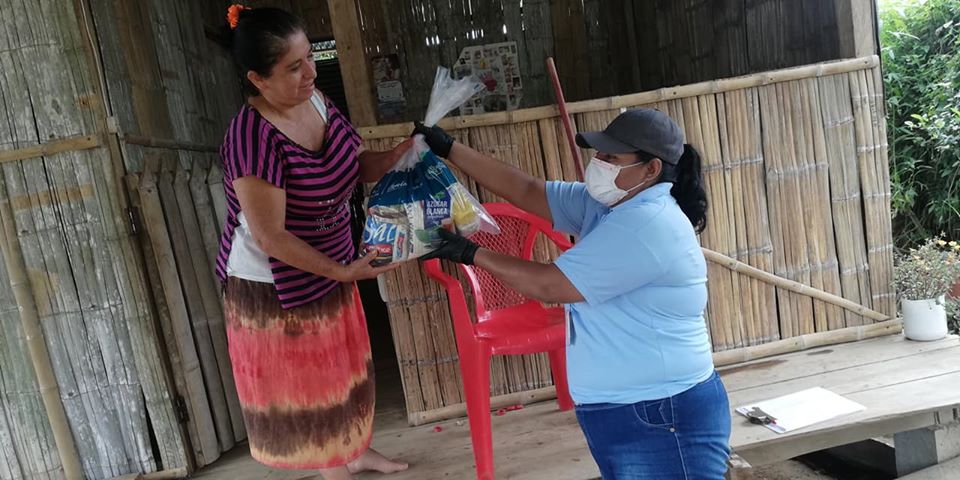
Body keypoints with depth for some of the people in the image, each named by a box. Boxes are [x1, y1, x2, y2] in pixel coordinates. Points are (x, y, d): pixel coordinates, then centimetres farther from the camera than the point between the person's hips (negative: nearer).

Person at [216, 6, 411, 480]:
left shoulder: (318, 102, -6)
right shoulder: (253, 138, -30)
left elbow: (359, 166, 4)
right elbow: (269, 237, -26)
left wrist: (402, 153, -15)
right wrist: (343, 271, -22)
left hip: (328, 270, 8)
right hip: (274, 285, -8)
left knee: (341, 364, 24)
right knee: (301, 380, 14)